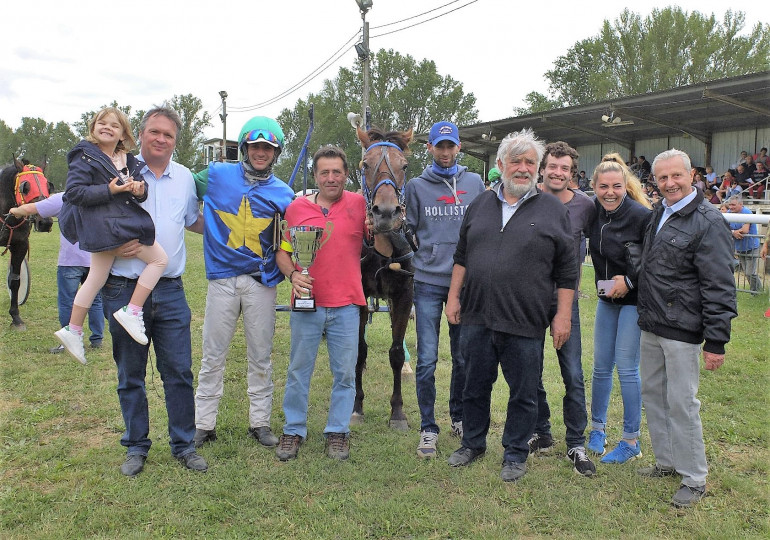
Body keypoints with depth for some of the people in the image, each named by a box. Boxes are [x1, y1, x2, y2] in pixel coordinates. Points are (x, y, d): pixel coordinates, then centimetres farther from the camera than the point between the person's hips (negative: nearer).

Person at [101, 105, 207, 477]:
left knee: (179, 371, 5)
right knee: (130, 374, 10)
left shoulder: (185, 177, 10)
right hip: (124, 289, -2)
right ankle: (136, 446, 25)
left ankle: (183, 445, 19)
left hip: (170, 290, 2)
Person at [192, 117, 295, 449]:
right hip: (222, 279, 0)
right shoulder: (217, 175, 4)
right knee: (213, 355, 6)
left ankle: (260, 422, 21)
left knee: (260, 356, 8)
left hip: (261, 281, 0)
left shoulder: (282, 194, 4)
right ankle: (203, 424, 19)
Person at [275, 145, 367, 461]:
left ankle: (337, 432, 25)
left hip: (346, 305, 0)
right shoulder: (296, 208, 5)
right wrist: (292, 275, -11)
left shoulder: (359, 205, 3)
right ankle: (293, 431, 26)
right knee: (299, 370, 10)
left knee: (345, 373, 8)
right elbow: (282, 252, 8)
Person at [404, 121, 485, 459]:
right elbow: (407, 230, 8)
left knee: (464, 357, 12)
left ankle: (459, 418, 30)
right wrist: (423, 254, -4)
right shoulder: (416, 186, 4)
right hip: (428, 282, -1)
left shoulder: (474, 183, 8)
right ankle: (428, 428, 12)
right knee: (427, 360, -1)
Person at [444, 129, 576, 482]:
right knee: (475, 386, 16)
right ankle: (473, 443, 36)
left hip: (525, 323, -3)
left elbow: (566, 271, 0)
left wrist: (563, 315, -5)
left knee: (523, 394, 9)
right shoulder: (480, 205, 10)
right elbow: (462, 256, 14)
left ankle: (515, 454, 28)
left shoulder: (554, 210, 1)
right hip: (476, 318, 3)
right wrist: (453, 296, 8)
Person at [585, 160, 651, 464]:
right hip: (606, 298, 5)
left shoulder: (640, 215, -16)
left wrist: (630, 280, -16)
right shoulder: (594, 212, -1)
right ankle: (597, 428, 27)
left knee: (627, 368, -2)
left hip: (634, 300, -5)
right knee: (601, 367, 11)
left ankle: (631, 441, 13)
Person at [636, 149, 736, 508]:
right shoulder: (657, 214, 11)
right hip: (650, 327, 8)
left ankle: (694, 479, 16)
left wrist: (716, 341, -18)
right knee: (652, 394, 15)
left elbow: (720, 287, -16)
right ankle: (666, 462, 32)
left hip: (682, 330, -8)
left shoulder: (708, 222, -14)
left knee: (681, 403, -1)